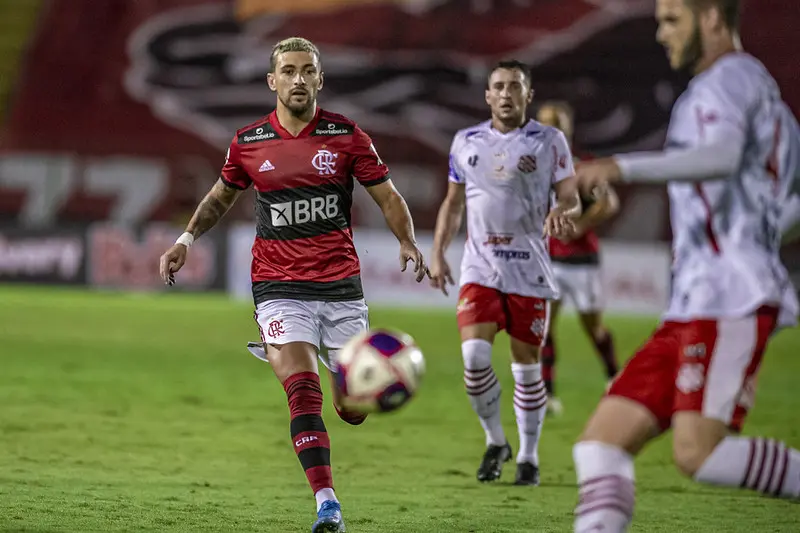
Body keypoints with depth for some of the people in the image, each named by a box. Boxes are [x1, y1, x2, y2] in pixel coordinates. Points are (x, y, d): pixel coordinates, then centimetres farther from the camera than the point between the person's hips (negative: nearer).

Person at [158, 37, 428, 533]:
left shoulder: (346, 135, -1)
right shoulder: (248, 142, 3)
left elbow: (388, 197, 4)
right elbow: (221, 197, 21)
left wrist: (408, 244, -13)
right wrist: (187, 239, 9)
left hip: (341, 285, 1)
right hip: (279, 287, -1)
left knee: (355, 410, 4)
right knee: (303, 392, -20)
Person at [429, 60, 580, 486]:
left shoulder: (549, 142, 1)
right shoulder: (466, 142, 9)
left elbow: (571, 199, 2)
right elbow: (453, 203, 17)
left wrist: (561, 213, -22)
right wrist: (437, 254, 8)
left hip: (529, 272, -1)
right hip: (479, 270, 1)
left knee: (526, 365, 3)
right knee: (474, 355, -15)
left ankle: (528, 456, 18)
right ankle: (495, 442, 7)